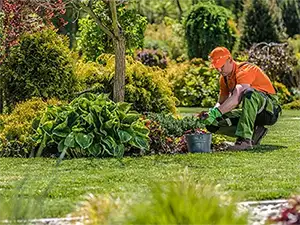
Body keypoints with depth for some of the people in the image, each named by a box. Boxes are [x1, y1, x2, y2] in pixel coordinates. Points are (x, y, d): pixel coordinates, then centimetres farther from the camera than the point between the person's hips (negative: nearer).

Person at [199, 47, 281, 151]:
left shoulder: (245, 70, -21)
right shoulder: (224, 78, 8)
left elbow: (236, 98, -36)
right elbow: (221, 102, 10)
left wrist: (214, 113, -42)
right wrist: (210, 113, -13)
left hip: (269, 109, -8)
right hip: (252, 111, 8)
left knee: (249, 92, -41)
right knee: (213, 123, -7)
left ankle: (245, 139, -43)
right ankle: (254, 133, -3)